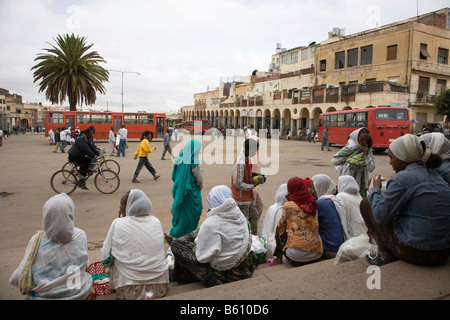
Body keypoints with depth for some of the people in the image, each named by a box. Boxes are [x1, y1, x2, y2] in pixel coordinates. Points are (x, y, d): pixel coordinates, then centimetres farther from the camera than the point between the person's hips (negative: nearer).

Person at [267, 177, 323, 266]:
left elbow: (281, 226, 9)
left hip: (297, 254, -5)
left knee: (279, 229, 16)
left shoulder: (288, 206, -7)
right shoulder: (313, 204, 6)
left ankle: (278, 259, 23)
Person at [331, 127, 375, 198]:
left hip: (361, 183, 4)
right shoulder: (350, 147, -8)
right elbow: (334, 161, -2)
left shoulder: (368, 149, 4)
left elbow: (371, 169, -3)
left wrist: (367, 154, -11)